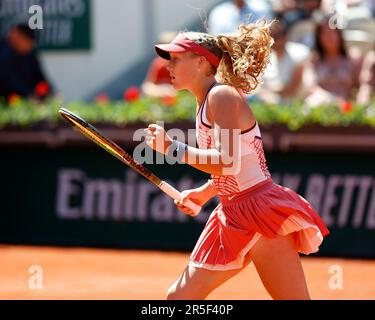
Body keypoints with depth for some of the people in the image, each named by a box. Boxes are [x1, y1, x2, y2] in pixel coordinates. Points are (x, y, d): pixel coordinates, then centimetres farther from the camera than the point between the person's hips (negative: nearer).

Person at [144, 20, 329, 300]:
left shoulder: (222, 95, -13)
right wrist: (203, 193, 22)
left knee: (293, 298, -9)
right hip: (232, 214, 10)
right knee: (180, 297, 6)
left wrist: (172, 148, -20)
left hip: (260, 211, -10)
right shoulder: (205, 103, 15)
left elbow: (227, 163, -25)